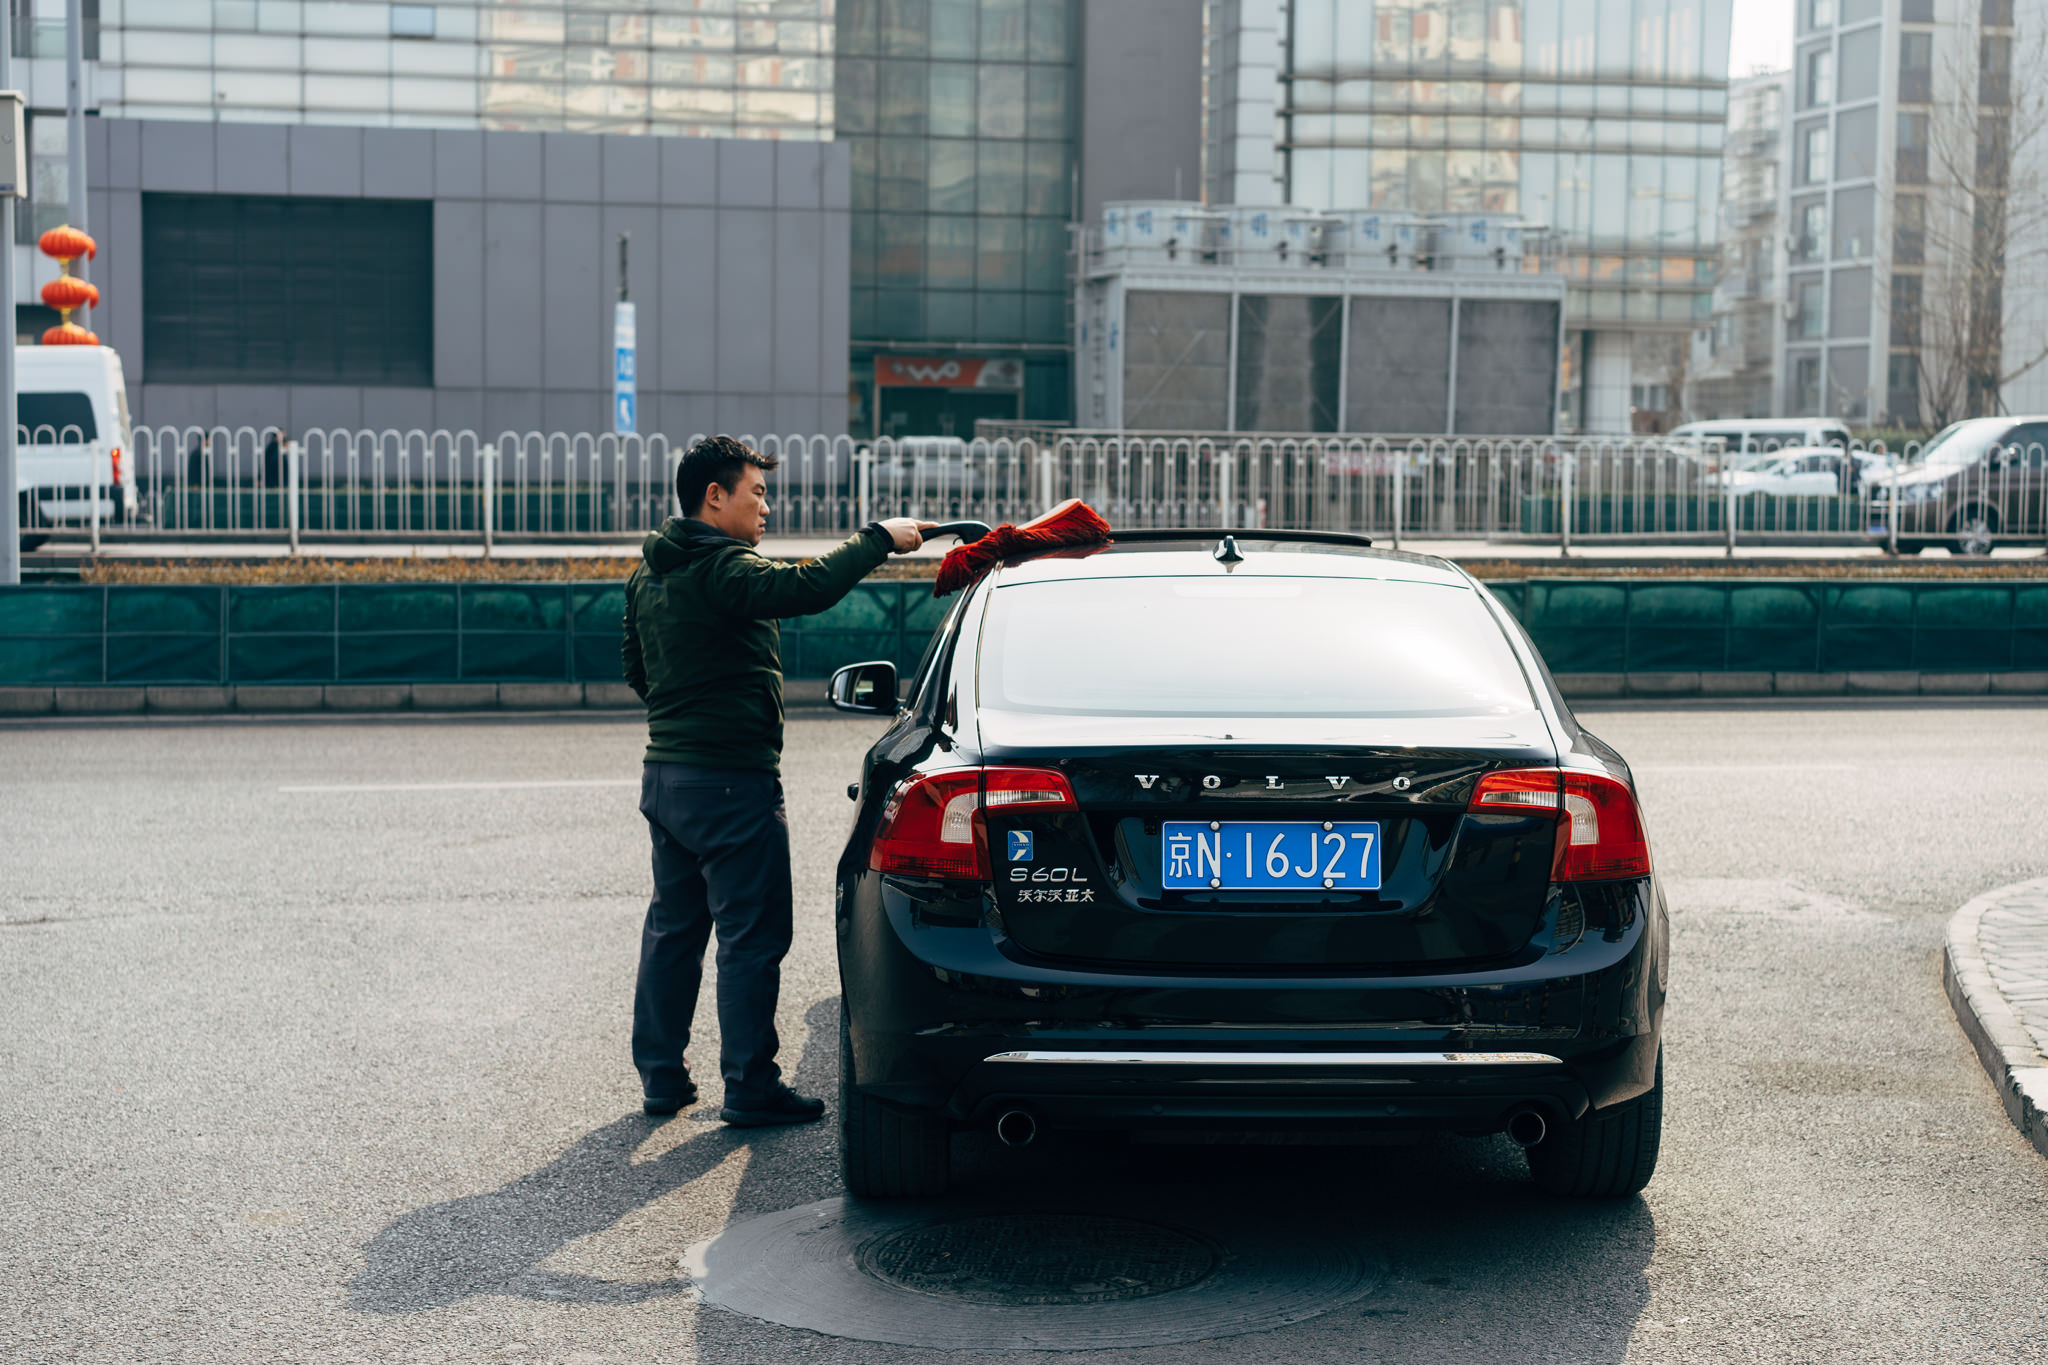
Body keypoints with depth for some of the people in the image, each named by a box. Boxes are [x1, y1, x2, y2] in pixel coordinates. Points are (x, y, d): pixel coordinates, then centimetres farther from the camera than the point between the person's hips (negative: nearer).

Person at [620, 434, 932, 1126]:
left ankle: (661, 1076, 22)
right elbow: (808, 587, -33)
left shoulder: (648, 574, 12)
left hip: (665, 775, 10)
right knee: (752, 938, -1)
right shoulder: (723, 569, -18)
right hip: (731, 783, -9)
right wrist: (878, 538, -22)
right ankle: (751, 1089, 3)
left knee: (672, 928, 16)